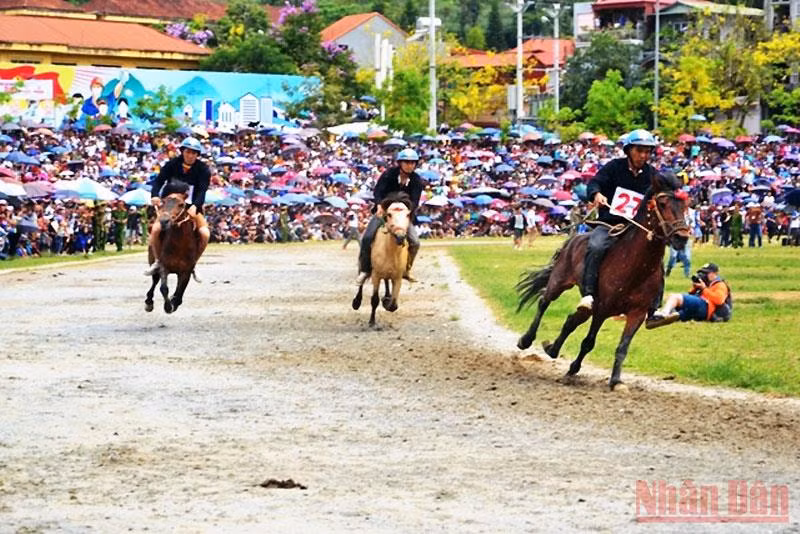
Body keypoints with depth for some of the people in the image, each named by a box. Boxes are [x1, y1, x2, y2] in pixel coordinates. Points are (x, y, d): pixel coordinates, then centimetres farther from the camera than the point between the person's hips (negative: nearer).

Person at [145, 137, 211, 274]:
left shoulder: (203, 169, -7)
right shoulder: (172, 164, -4)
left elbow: (202, 191, -19)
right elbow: (159, 180, -12)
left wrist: (195, 206, -38)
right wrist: (155, 195, -33)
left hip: (192, 207, 0)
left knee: (205, 234, -21)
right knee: (156, 229, -24)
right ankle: (157, 261, -1)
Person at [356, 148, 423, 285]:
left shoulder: (417, 181, -7)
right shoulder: (389, 174, -10)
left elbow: (415, 201, -15)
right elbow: (377, 191, -17)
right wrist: (379, 205, -36)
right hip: (384, 211, -1)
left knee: (415, 242, -14)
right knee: (367, 238, -18)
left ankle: (406, 269, 8)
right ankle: (364, 270, -5)